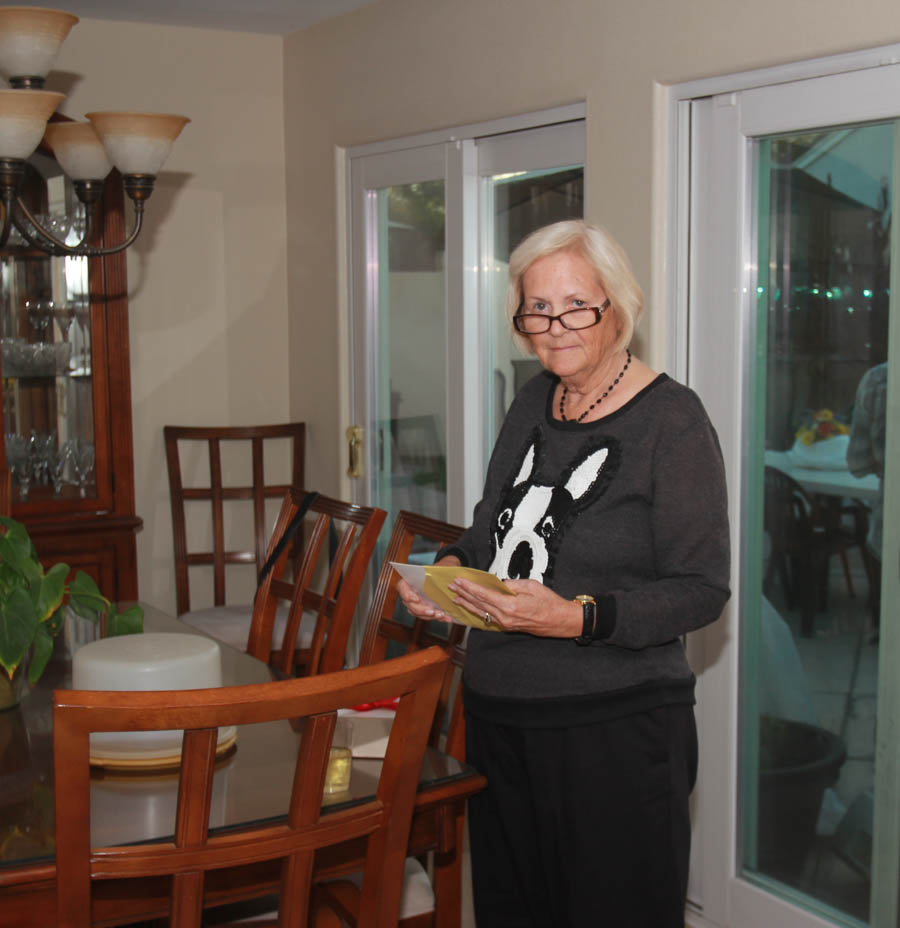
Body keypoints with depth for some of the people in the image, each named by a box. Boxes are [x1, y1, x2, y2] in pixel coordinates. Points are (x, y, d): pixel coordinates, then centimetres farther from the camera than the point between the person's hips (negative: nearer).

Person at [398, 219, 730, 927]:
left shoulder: (671, 420, -12)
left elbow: (702, 590, -14)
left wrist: (578, 618, -25)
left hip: (615, 731, -7)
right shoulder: (534, 403, 9)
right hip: (497, 715, 7)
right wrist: (450, 567, 0)